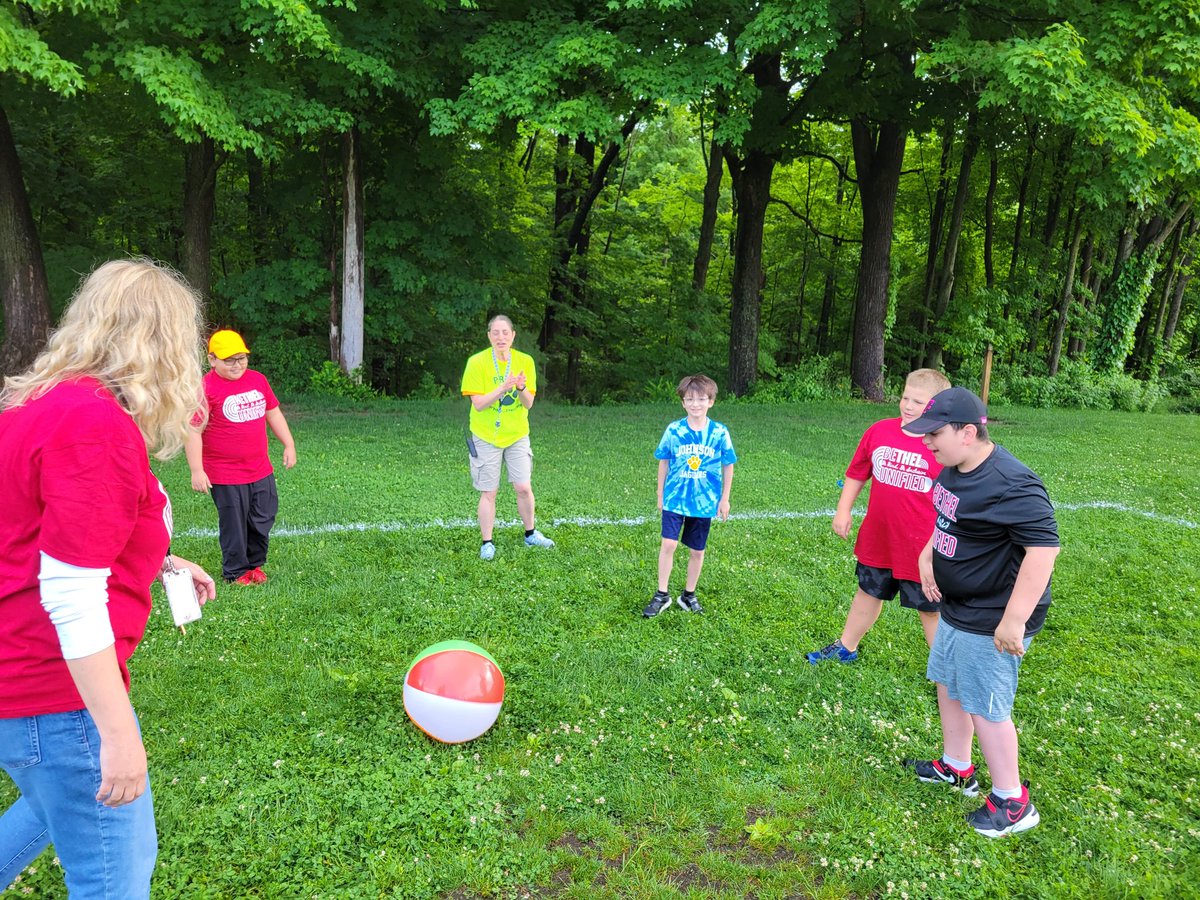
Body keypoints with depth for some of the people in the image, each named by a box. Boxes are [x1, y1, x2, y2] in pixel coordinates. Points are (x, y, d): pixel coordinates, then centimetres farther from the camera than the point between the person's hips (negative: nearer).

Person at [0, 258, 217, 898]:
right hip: (55, 691, -10)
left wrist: (159, 564, 18)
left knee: (63, 801, 33)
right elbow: (71, 597, -27)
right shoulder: (98, 425, -24)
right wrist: (118, 732, -22)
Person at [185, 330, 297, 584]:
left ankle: (255, 563, 34)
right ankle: (236, 572, 23)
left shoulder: (258, 380, 6)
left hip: (261, 471, 6)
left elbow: (273, 413, 19)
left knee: (263, 520, 14)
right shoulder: (206, 388, -14)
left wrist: (289, 445, 16)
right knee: (234, 525, 5)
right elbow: (193, 431, -15)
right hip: (225, 477, -6)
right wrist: (197, 470, -19)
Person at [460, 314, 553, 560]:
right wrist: (503, 388, -29)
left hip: (517, 436, 2)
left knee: (524, 487, 3)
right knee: (488, 492, 1)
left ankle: (531, 534, 24)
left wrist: (521, 388, -25)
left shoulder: (525, 361, -2)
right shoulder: (477, 362, -10)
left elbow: (528, 404, -4)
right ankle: (487, 543, 15)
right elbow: (478, 404, -16)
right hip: (486, 437, -2)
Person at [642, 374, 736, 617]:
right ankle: (662, 595, 5)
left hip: (705, 501, 1)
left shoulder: (719, 432, -6)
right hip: (675, 499, 0)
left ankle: (689, 595, 28)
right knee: (668, 544, -9)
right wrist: (660, 494, 9)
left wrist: (724, 499, 4)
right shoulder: (673, 430, -5)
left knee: (697, 550, 11)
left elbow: (728, 466, 3)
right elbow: (664, 462, 6)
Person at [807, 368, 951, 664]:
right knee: (869, 593, 25)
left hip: (924, 548, -5)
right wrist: (844, 510, 4)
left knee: (931, 609, 9)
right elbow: (857, 473, 9)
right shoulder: (879, 431, -3)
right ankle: (846, 648, 44)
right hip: (876, 540, 5)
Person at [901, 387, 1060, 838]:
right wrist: (927, 555, 5)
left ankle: (1012, 803, 22)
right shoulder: (954, 471, 2)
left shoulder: (1009, 484, -28)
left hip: (988, 622, -10)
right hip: (957, 609, 10)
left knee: (984, 708, 3)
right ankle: (956, 767, 43)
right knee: (947, 684, 22)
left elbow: (1044, 547, -31)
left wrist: (1015, 619, -31)